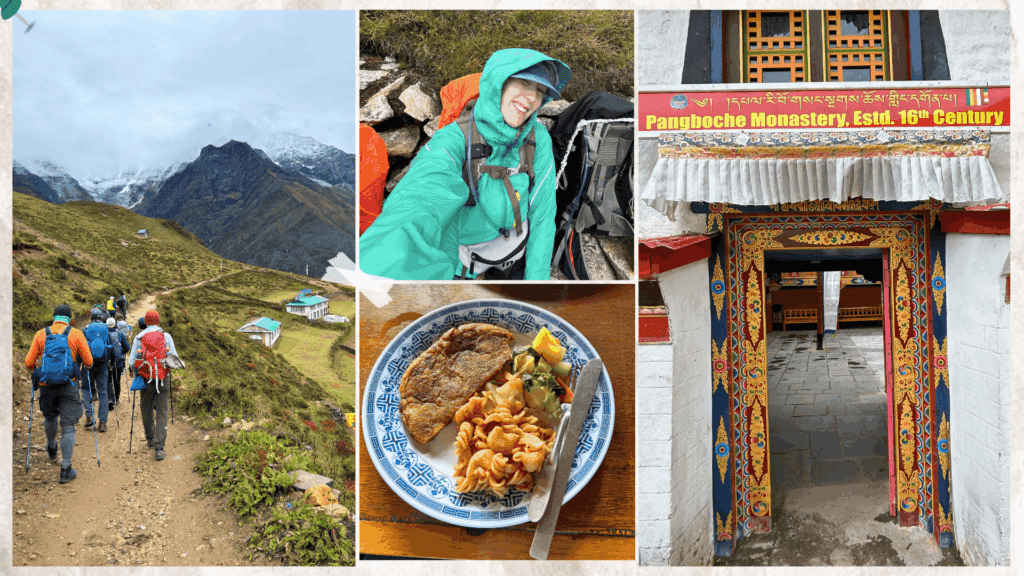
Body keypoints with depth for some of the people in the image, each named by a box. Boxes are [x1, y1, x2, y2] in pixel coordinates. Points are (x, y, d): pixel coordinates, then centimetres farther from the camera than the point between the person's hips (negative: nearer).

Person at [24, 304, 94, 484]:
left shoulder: (41, 334, 4)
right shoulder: (76, 334, 0)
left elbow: (29, 363, 3)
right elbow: (88, 362, -1)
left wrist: (36, 370, 26)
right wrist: (85, 367, 23)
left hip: (46, 386, 2)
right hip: (68, 386, -2)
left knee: (50, 418, 27)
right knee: (68, 426, 0)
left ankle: (52, 449, 53)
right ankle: (66, 470, -3)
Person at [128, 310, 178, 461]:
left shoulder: (138, 338, -1)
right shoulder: (166, 336, -1)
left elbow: (132, 361, -3)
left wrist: (136, 372, 16)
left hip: (146, 379, 1)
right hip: (163, 379, -1)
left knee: (147, 409, 20)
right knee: (162, 413, 1)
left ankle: (150, 439, 34)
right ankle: (159, 447, -8)